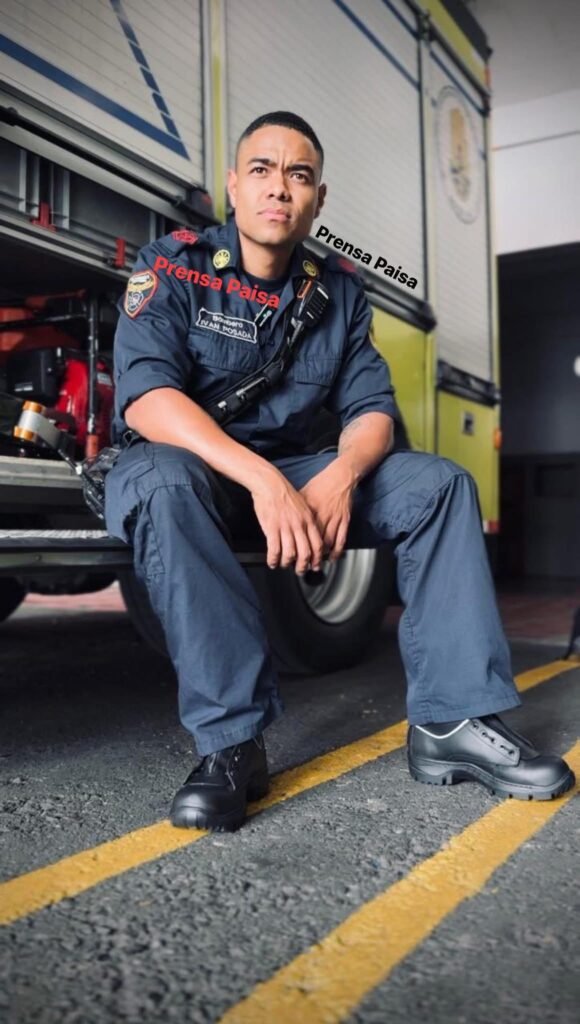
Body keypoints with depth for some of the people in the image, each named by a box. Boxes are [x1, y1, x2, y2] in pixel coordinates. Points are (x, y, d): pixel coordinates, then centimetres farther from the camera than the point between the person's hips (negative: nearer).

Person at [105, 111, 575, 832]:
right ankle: (231, 739, -33)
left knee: (440, 483, -12)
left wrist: (339, 476, -23)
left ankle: (452, 721, -15)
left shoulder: (339, 290, 6)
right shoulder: (174, 266, -7)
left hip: (291, 471, 4)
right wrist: (263, 480, -36)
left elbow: (371, 408, 1)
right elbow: (145, 395, -22)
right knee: (164, 483, -39)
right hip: (190, 461, -4)